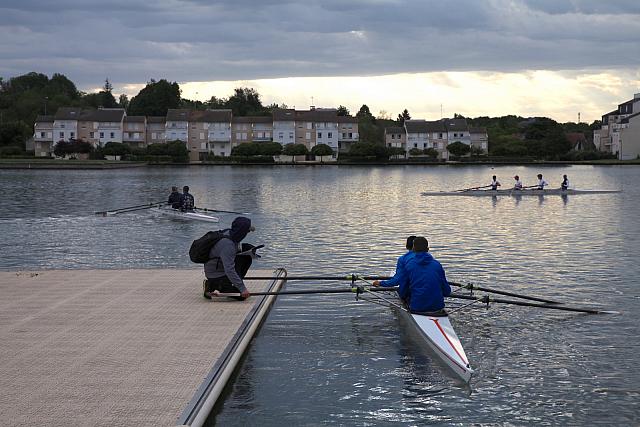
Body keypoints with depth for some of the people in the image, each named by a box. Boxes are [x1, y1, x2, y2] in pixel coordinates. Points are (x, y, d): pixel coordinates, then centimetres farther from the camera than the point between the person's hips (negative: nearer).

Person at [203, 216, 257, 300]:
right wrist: (242, 288, -34)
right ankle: (213, 286, -4)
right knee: (242, 295, -14)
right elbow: (229, 271, -35)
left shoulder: (229, 233, -6)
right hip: (216, 275, -9)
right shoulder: (227, 245, -32)